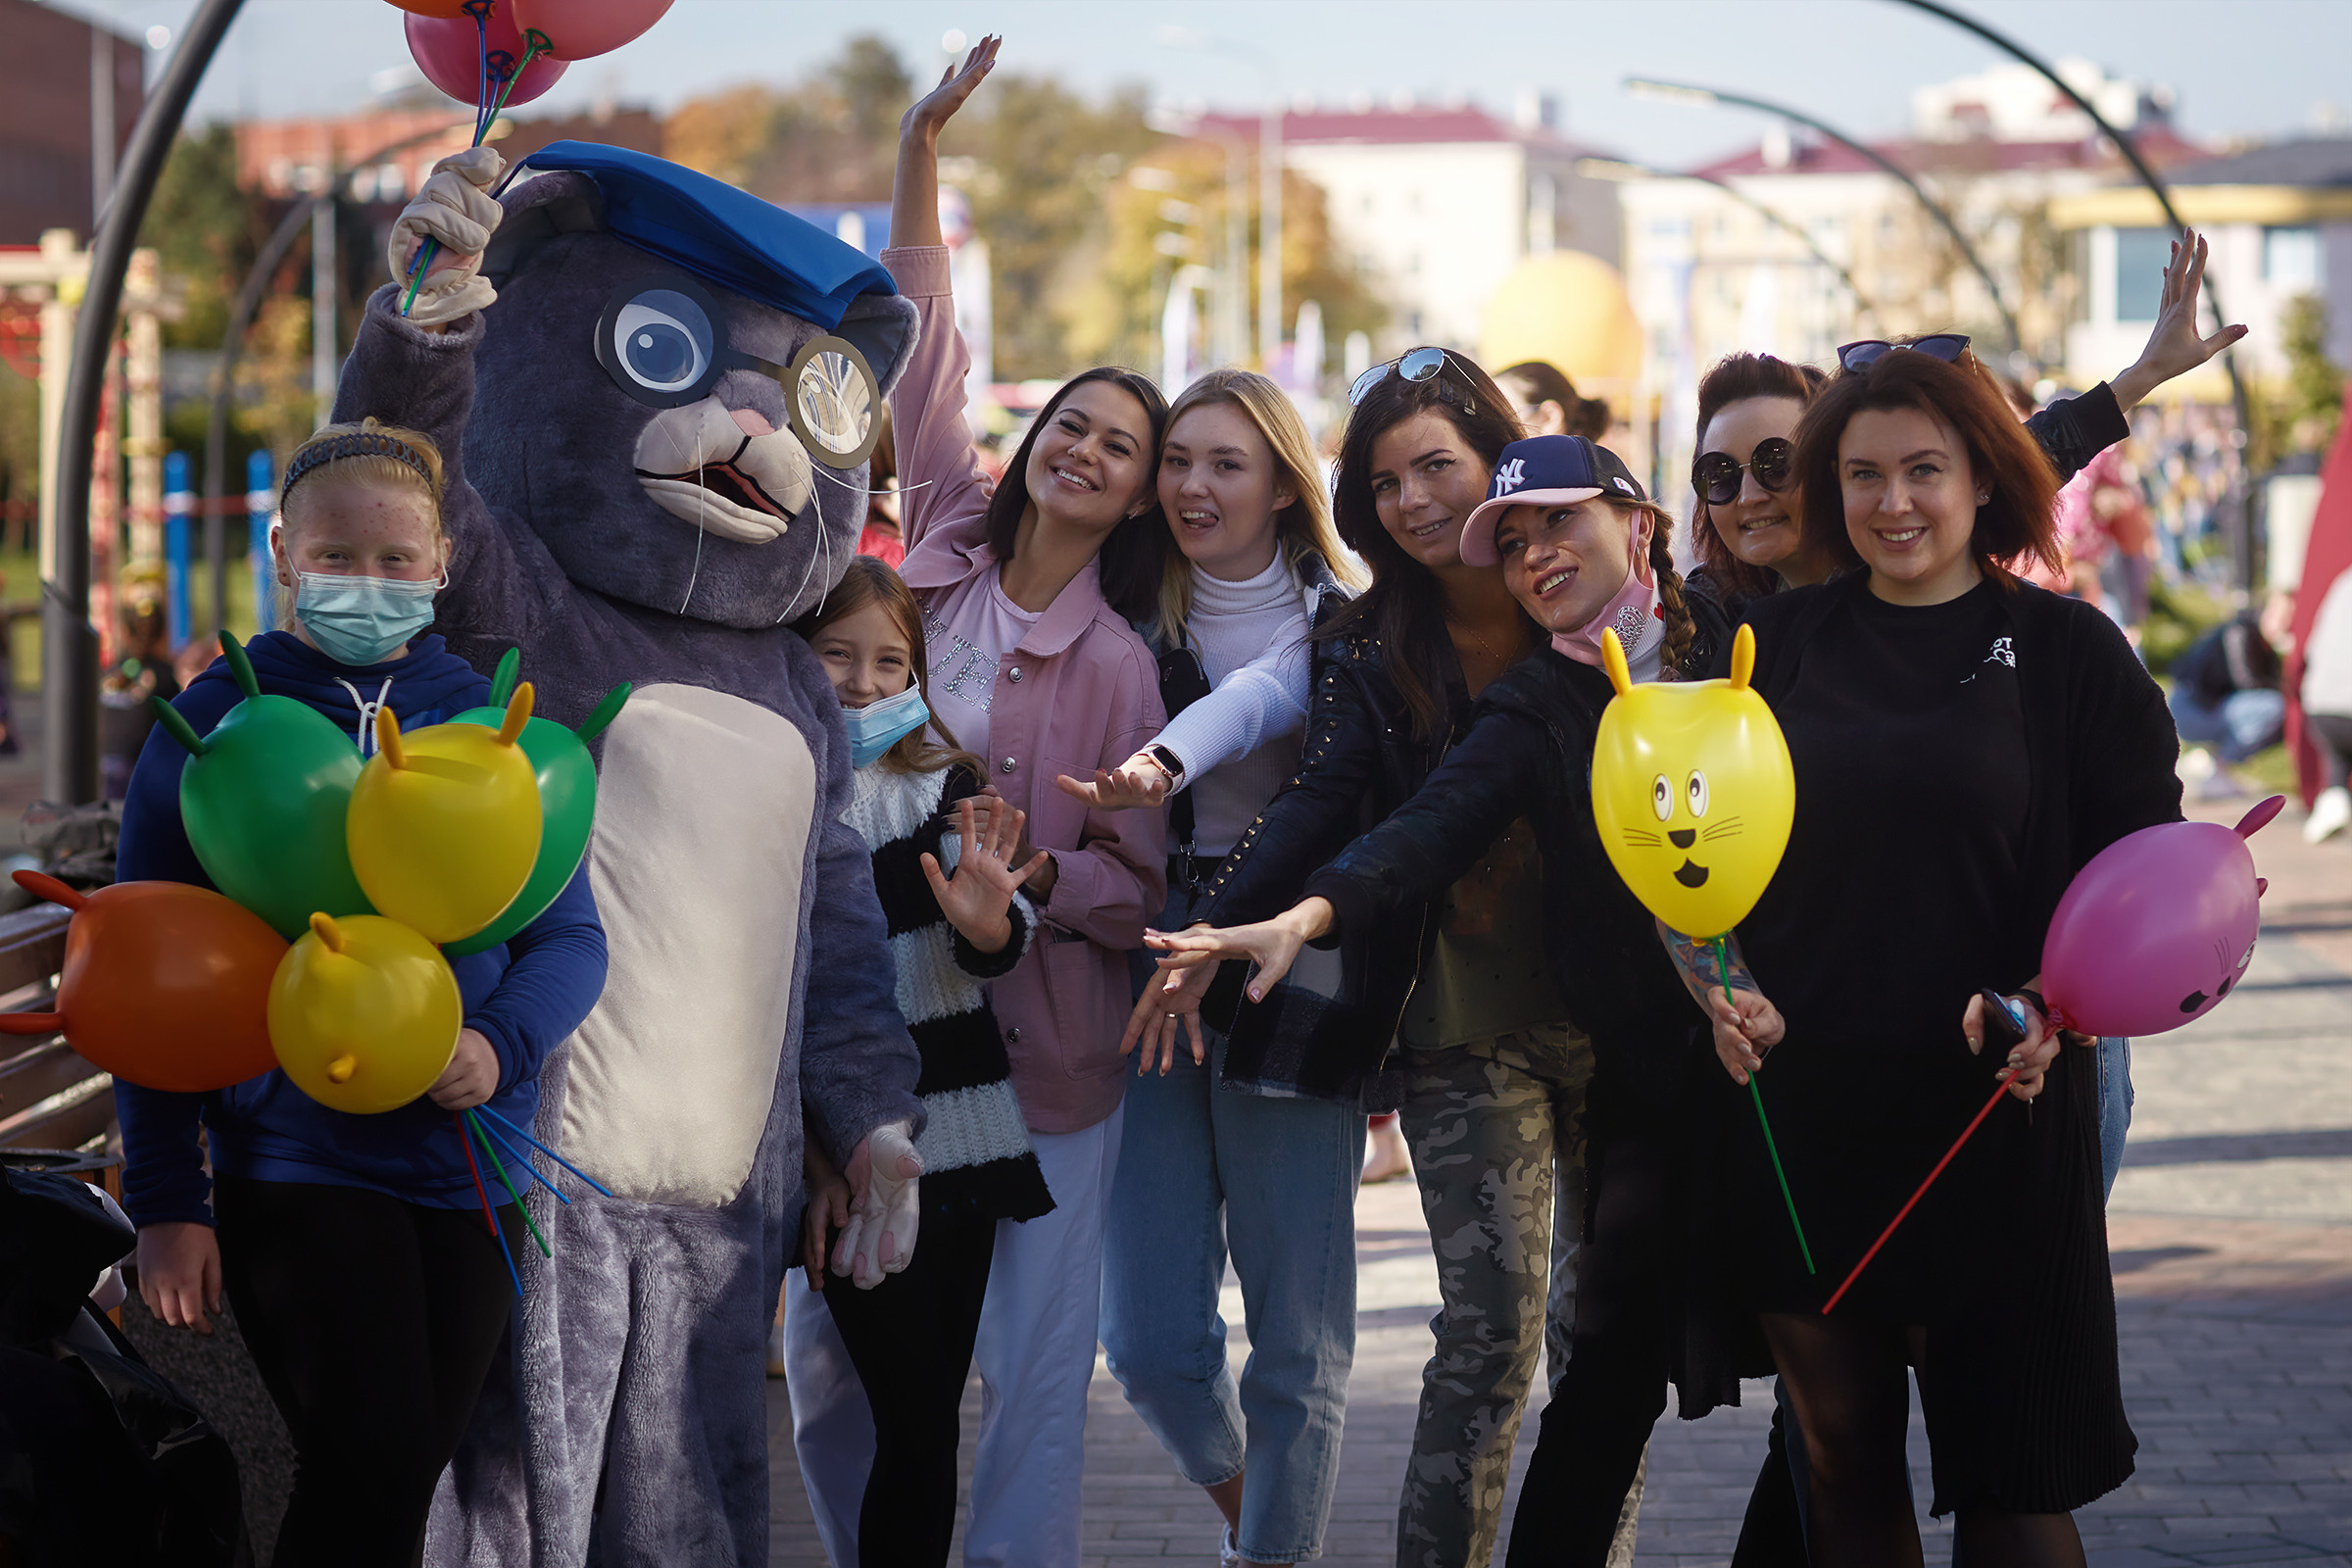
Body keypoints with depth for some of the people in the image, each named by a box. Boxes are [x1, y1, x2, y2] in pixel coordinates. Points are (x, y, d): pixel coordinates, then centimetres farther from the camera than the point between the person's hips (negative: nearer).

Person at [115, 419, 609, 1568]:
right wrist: (165, 1202, -6)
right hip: (293, 1161, -3)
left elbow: (570, 937, 7)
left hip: (468, 1164, 3)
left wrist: (502, 1047, -15)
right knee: (369, 1472, -16)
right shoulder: (216, 723, -1)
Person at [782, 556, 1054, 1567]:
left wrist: (988, 922, -24)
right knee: (918, 1423, -8)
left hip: (961, 1139, 4)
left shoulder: (944, 784, 8)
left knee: (931, 1412, 9)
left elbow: (1004, 945, 0)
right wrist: (812, 1156, -12)